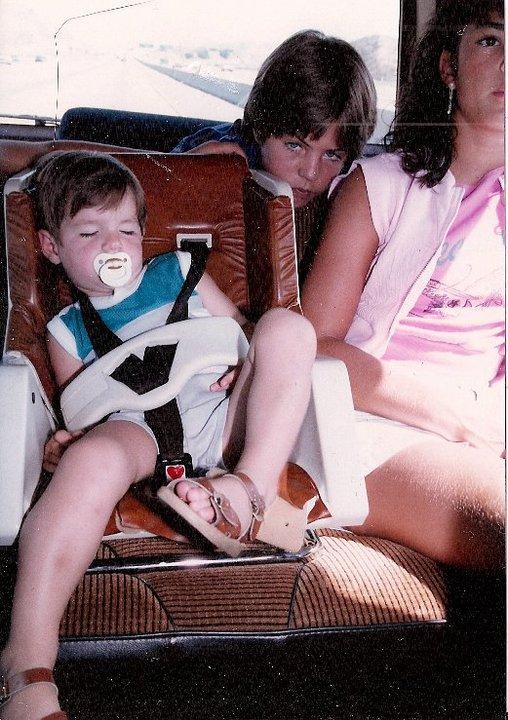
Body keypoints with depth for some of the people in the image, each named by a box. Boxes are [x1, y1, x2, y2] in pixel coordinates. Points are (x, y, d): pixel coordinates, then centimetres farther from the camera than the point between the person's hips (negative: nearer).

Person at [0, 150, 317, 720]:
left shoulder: (179, 271, 27)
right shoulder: (68, 331, 24)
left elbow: (244, 336, 27)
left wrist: (235, 366, 3)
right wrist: (64, 439, -7)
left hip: (223, 417, 3)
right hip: (137, 428, -2)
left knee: (285, 325, -18)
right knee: (94, 459, -39)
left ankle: (254, 487, -34)